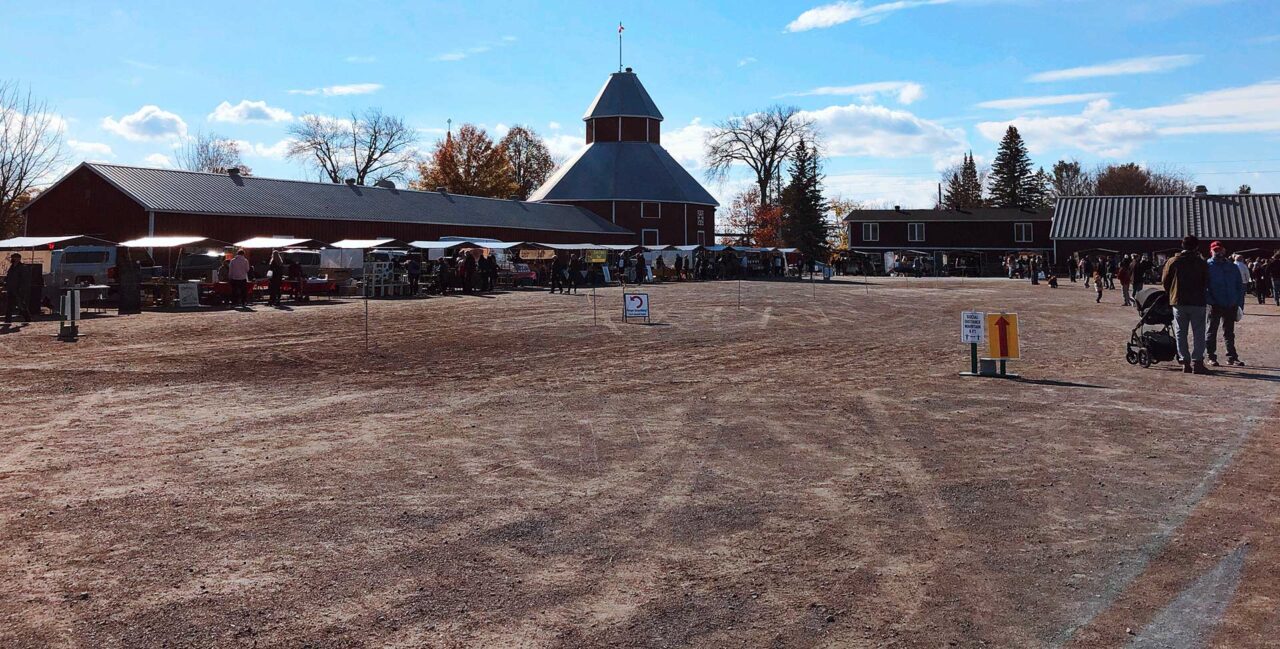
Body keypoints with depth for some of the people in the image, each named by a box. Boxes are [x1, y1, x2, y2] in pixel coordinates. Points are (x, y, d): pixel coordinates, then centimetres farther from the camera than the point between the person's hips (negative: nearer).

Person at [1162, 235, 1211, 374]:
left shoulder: (1173, 262, -2)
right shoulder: (1202, 263, -2)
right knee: (1198, 333, 2)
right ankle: (1197, 362, -5)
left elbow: (1165, 281, 2)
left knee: (1180, 333, 6)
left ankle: (1185, 362, 4)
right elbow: (1206, 283, 2)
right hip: (1197, 302, -1)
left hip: (1178, 302, 1)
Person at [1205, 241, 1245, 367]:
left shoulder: (1233, 267, 8)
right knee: (1212, 331, 4)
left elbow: (1240, 286, 9)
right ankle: (1211, 357, 11)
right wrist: (1210, 300, -16)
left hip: (1231, 305, 3)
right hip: (1215, 305, -3)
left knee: (1229, 332, 11)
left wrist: (1240, 304, 1)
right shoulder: (1207, 266, -2)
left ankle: (1232, 357, 15)